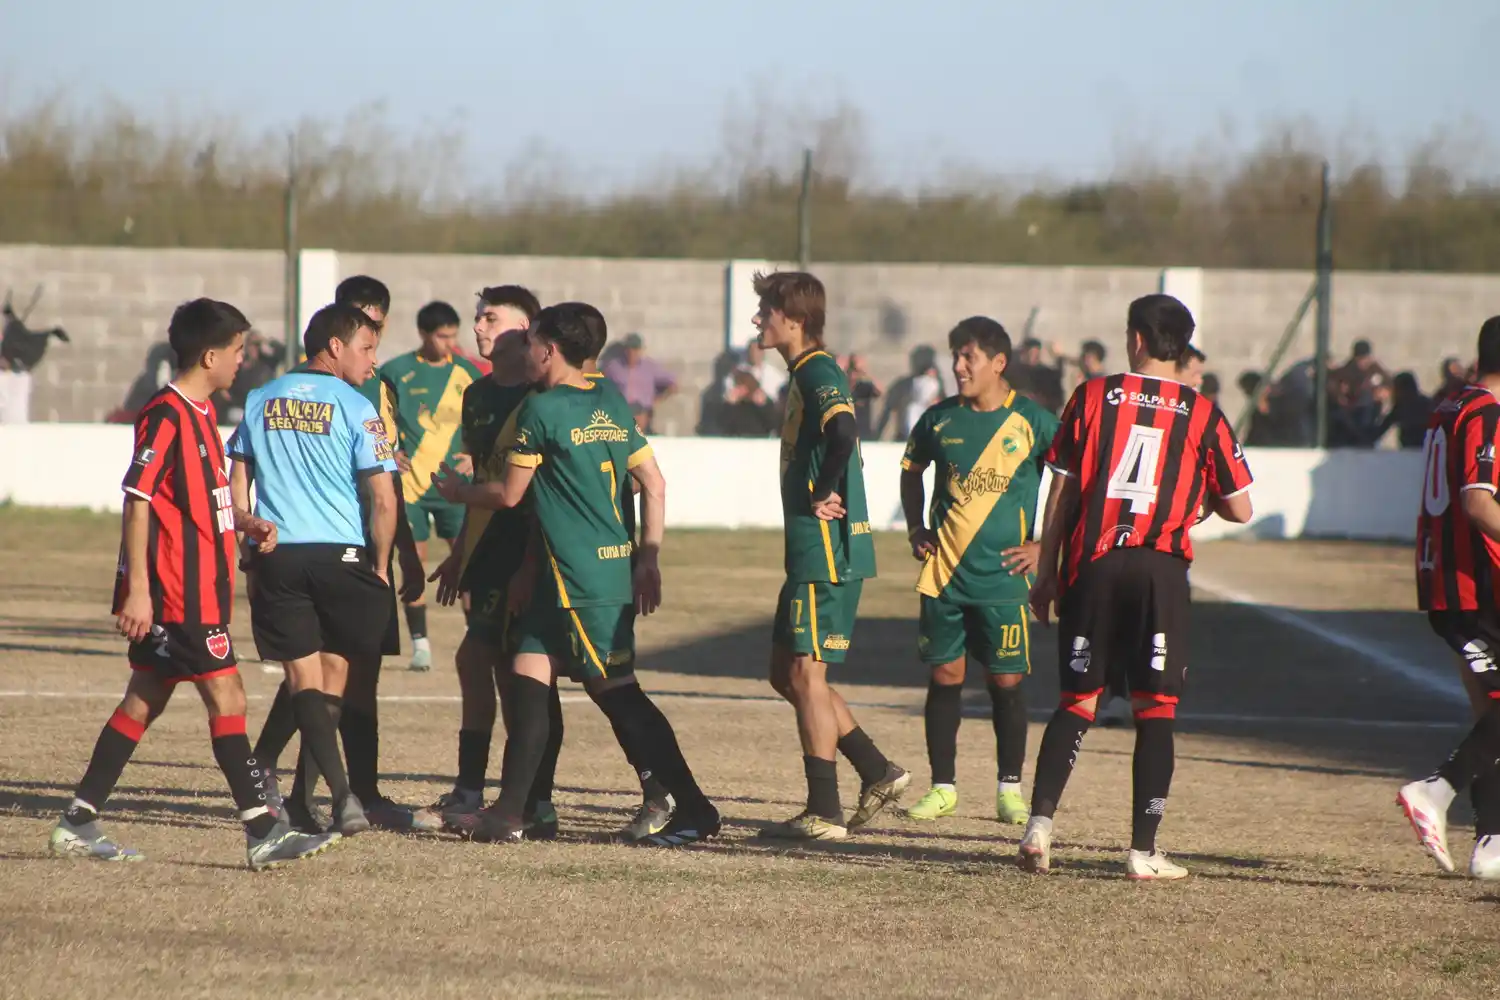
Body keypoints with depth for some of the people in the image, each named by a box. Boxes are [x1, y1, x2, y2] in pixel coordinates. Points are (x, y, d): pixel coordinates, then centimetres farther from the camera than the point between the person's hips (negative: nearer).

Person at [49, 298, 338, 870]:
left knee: (146, 701, 11)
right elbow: (137, 501, -18)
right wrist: (137, 588, -21)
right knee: (227, 697, -9)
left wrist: (246, 522, 9)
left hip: (198, 590, 10)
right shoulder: (166, 417, -15)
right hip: (174, 592, -10)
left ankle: (78, 825, 13)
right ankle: (262, 833, -8)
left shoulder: (201, 414, 15)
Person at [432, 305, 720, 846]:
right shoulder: (613, 405, 12)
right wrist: (648, 558, 13)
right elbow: (655, 485, 11)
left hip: (579, 578, -8)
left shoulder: (541, 409, -10)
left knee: (618, 691, -5)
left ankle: (694, 810, -5)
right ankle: (509, 812, 10)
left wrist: (459, 492, 16)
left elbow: (509, 494, -3)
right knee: (527, 677, 10)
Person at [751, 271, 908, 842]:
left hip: (826, 552, -10)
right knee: (786, 673, 14)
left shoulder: (819, 373, -14)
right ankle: (877, 773, 16)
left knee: (805, 672, -5)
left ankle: (824, 812, -1)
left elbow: (842, 433, -33)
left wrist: (823, 495, -21)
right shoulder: (805, 375, 17)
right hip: (813, 553, 10)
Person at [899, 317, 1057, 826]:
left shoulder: (1032, 422, -4)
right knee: (944, 677, 4)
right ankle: (942, 787, 12)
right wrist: (915, 528, 13)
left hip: (1004, 575, -3)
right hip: (944, 573, 3)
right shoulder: (940, 419, 5)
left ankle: (1010, 789, 11)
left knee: (1006, 680, 0)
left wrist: (1046, 545, -4)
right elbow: (911, 469, 24)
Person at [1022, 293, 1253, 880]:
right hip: (1161, 570, -1)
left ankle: (1040, 822, -7)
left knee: (1077, 701, 9)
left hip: (1093, 565, 1)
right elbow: (1240, 509, 4)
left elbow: (1061, 490, 4)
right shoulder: (1202, 415, 3)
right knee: (1155, 710, 5)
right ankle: (1143, 850, 1)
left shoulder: (1092, 397, 4)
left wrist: (1046, 573, 10)